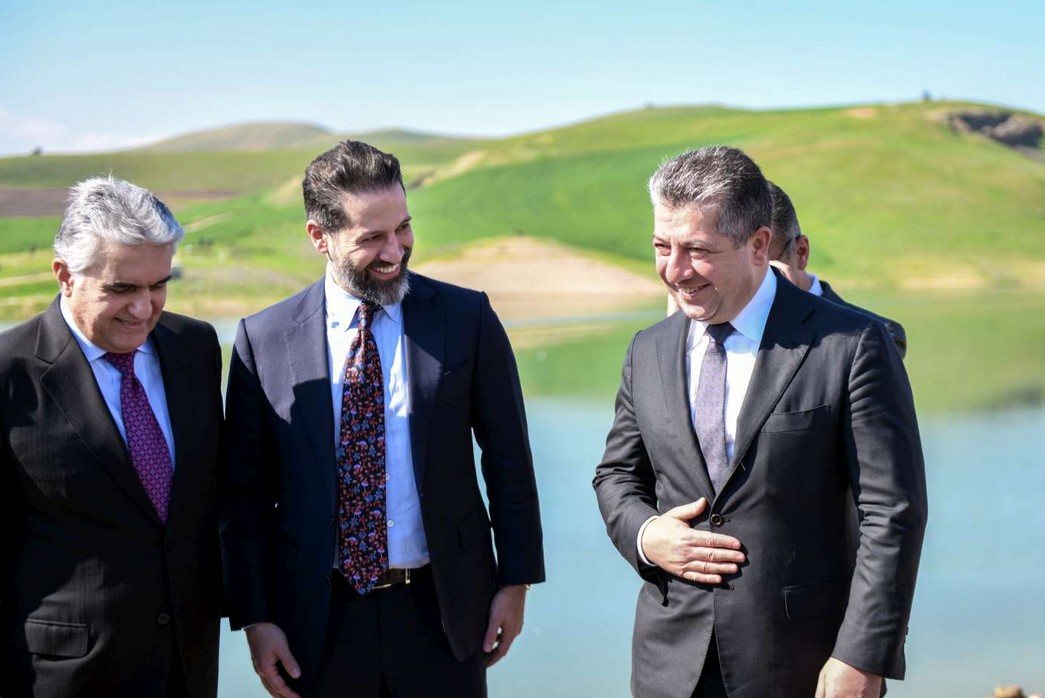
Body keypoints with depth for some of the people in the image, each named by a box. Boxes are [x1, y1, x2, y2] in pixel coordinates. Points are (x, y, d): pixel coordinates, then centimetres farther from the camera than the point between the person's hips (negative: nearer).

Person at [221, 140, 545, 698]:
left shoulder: (465, 318, -2)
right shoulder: (264, 339, -2)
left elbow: (508, 459, 3)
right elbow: (246, 494, 1)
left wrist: (515, 581, 1)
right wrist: (255, 618, -2)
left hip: (442, 610, 0)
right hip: (319, 623, 0)